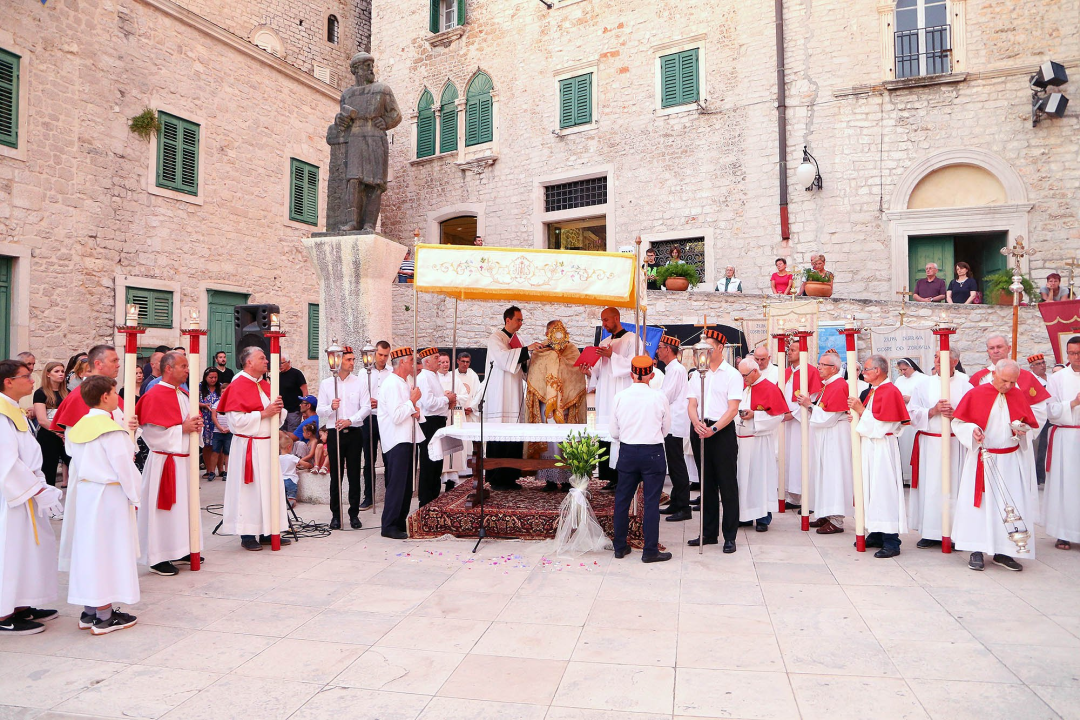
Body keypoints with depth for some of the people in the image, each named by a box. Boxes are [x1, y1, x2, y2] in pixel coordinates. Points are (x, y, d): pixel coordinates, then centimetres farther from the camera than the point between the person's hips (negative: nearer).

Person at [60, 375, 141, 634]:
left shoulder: (79, 426, 8)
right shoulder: (110, 428, -16)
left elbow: (75, 462, 13)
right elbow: (123, 465, -17)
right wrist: (134, 497, -7)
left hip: (84, 493, 8)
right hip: (109, 495, -8)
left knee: (88, 549, 14)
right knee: (107, 551, -1)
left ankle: (89, 612, 23)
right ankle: (105, 617, 6)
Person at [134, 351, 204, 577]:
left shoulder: (184, 395, 12)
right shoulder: (154, 396, -14)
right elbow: (152, 432, -19)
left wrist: (197, 425, 1)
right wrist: (182, 428, -18)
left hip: (185, 460, 9)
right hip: (164, 462, -9)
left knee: (184, 505, 13)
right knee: (164, 509, -2)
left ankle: (181, 551, 23)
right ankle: (158, 558, 7)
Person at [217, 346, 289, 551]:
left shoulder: (265, 385, 14)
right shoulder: (238, 386, -9)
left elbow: (277, 416, 20)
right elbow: (236, 420, -17)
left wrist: (278, 409, -1)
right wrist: (263, 413, -18)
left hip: (268, 444, 8)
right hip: (249, 447, -7)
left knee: (270, 487, 8)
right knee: (250, 489, -3)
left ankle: (266, 532, 15)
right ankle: (247, 535, 6)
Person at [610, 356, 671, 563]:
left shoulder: (619, 396, -3)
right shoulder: (659, 397, -7)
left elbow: (614, 432, 2)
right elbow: (666, 429, 4)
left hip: (627, 452, 2)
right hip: (653, 452, -2)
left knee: (622, 499, 13)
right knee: (651, 501, 4)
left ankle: (620, 547, 22)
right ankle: (650, 551, 9)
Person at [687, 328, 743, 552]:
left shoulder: (732, 375, -2)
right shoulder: (697, 375, 13)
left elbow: (733, 409, -10)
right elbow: (691, 404, 6)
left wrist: (714, 428, -20)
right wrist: (696, 422, -14)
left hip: (723, 432, -5)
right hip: (700, 431, 5)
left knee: (727, 485, -2)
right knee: (706, 484, 11)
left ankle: (730, 536, 6)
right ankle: (709, 533, 20)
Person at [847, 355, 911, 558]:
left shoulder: (890, 392, -14)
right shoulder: (873, 391, 14)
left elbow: (880, 425, -19)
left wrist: (861, 410, -15)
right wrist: (858, 413, 5)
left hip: (882, 448, -10)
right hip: (869, 446, 10)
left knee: (884, 490, -8)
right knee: (871, 488, 12)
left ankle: (891, 542, -4)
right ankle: (876, 535, 20)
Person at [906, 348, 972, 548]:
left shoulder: (965, 386, 5)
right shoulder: (924, 386, 8)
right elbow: (912, 414, 2)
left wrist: (956, 415, -17)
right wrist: (933, 410, -13)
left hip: (956, 445, -1)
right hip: (929, 445, 1)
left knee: (954, 486, -1)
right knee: (929, 487, 2)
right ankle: (930, 533, 9)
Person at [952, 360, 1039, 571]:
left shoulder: (1019, 396, 5)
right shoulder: (976, 394, -4)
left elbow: (1031, 427, 12)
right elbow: (958, 422, 0)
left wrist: (1022, 430, -10)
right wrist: (972, 430, -19)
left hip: (1011, 461, 3)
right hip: (982, 460, -3)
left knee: (1011, 506, 2)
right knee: (980, 503, -1)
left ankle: (1003, 552, 12)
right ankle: (977, 551, 7)